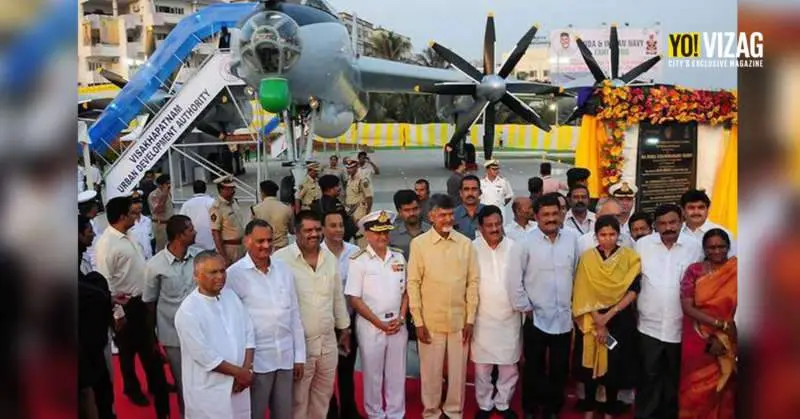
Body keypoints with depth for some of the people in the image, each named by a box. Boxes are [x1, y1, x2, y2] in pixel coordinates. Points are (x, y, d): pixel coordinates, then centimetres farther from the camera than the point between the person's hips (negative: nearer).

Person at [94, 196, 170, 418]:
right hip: (125, 304, -7)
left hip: (140, 300, 8)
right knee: (128, 347, 13)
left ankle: (155, 383, 37)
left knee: (148, 344, 20)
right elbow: (105, 281, -22)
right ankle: (132, 388, 32)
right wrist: (117, 312, -18)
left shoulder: (125, 236, 3)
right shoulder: (107, 243, -22)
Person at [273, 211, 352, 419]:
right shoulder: (281, 259, -15)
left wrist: (344, 329, 18)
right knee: (298, 400, 7)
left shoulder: (330, 258, 5)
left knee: (323, 396, 19)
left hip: (328, 341, 6)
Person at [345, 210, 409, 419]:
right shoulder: (358, 261, -9)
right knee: (373, 374, 9)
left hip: (397, 324, 4)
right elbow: (354, 299, -10)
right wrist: (379, 323, -11)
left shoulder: (398, 257, 5)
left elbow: (405, 290, 10)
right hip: (371, 326, -3)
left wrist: (401, 318, -3)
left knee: (397, 373, 12)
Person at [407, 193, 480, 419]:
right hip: (431, 321, -2)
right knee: (431, 371, 10)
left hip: (459, 320, 2)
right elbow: (413, 284, -5)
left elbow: (473, 282, 2)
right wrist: (418, 322, -7)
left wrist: (470, 319, 0)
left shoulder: (466, 244, -1)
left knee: (458, 370, 12)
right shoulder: (418, 243, -6)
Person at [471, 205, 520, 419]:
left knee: (509, 366, 11)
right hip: (483, 319, -1)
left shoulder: (514, 247, -4)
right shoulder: (472, 248, -8)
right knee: (482, 367, 9)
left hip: (510, 318, 1)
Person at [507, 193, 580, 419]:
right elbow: (514, 278, -10)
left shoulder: (572, 238, -1)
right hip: (536, 318, -3)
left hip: (564, 318, 3)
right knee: (534, 369, 11)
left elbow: (577, 273, 8)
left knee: (559, 369, 13)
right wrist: (525, 307, -7)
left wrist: (575, 301, 8)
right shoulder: (526, 242, -12)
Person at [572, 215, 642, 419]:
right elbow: (584, 294, -5)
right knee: (591, 365, 8)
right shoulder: (587, 257, -1)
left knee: (615, 366, 6)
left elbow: (633, 290, -9)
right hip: (591, 321, 0)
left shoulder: (629, 257, -2)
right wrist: (598, 322, -13)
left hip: (620, 321, 0)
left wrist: (609, 315, -16)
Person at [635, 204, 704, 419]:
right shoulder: (642, 244, -3)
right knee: (649, 376, 7)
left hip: (681, 326, 1)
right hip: (650, 325, -1)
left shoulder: (694, 246, -3)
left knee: (675, 377, 15)